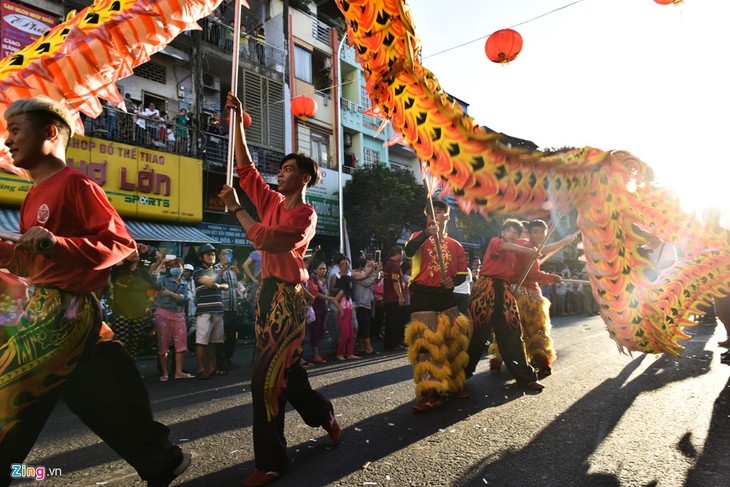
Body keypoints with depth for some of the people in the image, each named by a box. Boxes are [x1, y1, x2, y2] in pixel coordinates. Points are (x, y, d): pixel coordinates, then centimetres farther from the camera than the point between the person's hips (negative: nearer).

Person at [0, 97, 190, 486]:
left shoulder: (74, 184, -9)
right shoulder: (35, 195, 19)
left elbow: (121, 243, -14)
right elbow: (34, 266, 22)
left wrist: (56, 244, -25)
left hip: (65, 309, -9)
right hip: (48, 307, 9)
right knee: (108, 404, 13)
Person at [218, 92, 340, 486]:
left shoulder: (305, 214, -11)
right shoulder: (272, 201, 12)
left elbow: (267, 241, -23)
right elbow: (245, 168, 15)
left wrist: (235, 208, -14)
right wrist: (237, 121, 11)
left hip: (288, 296, -8)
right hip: (267, 291, 8)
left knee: (266, 377, -8)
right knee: (284, 369, 16)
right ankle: (324, 415, 38)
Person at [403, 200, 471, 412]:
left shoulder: (456, 245, 13)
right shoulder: (419, 237, 5)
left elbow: (462, 274, 15)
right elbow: (409, 251, -19)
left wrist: (454, 281, -8)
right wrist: (427, 233, -32)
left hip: (446, 297, 4)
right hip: (422, 297, -4)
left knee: (453, 341, 8)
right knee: (425, 344, -9)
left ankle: (453, 384, 25)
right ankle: (431, 393, -7)